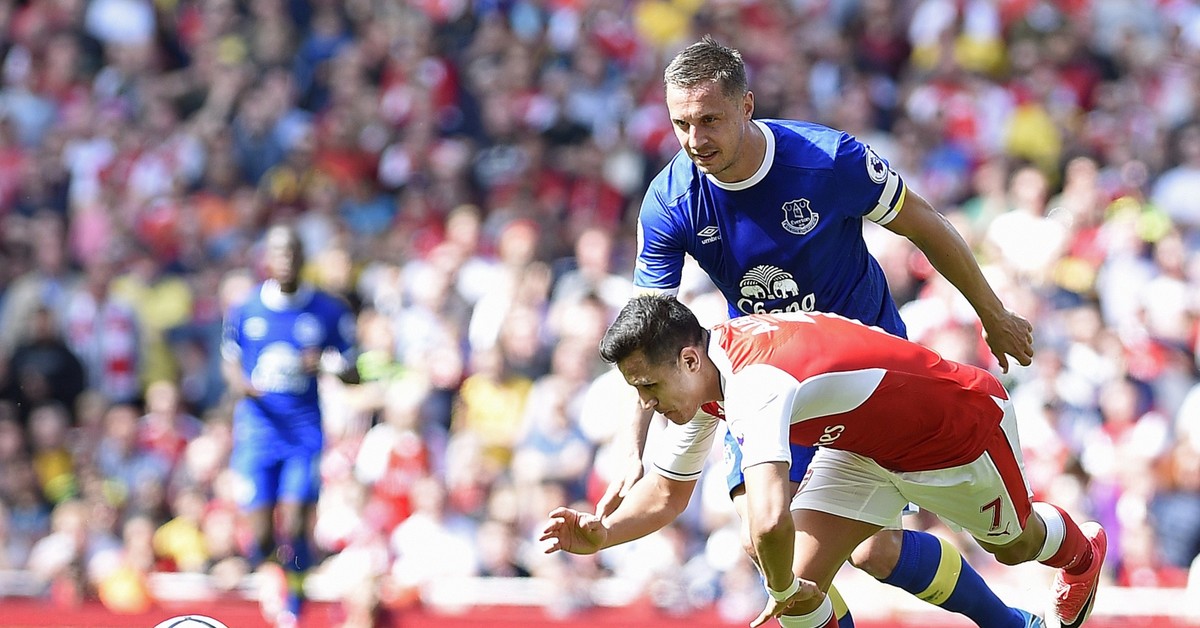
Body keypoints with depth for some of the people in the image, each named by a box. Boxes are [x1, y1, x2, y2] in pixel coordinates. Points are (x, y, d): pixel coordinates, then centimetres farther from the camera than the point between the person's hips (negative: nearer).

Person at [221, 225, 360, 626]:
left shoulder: (329, 311, 1)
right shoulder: (244, 310, 4)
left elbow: (353, 375, 6)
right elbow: (230, 361, 17)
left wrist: (327, 365, -16)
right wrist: (241, 385, -6)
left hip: (305, 432, -1)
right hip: (256, 427, 1)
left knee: (294, 529, -12)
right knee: (260, 532, -4)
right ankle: (268, 573, 32)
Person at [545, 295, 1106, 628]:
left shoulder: (757, 384, -45)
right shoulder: (696, 375, -16)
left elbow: (769, 521, -59)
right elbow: (669, 492, -1)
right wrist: (604, 533, -20)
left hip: (962, 426, -7)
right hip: (864, 448, 7)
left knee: (1014, 544, 25)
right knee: (800, 582, -12)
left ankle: (1082, 554, 62)